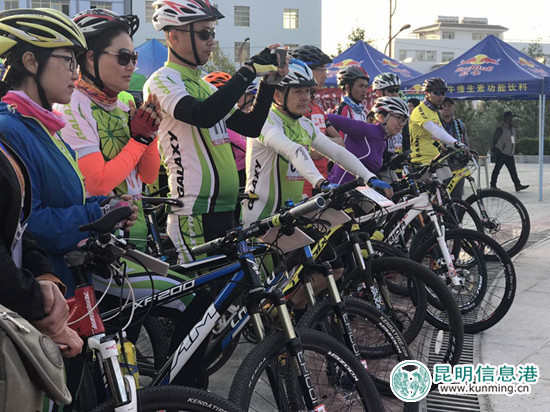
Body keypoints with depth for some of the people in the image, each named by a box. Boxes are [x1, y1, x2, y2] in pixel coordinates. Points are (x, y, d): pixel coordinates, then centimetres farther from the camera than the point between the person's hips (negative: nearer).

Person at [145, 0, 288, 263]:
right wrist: (249, 70, -21)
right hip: (194, 214, -9)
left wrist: (269, 82, 6)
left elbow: (251, 127, 17)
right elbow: (203, 115, -28)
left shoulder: (204, 85, 19)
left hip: (224, 209, 9)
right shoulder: (161, 81, -8)